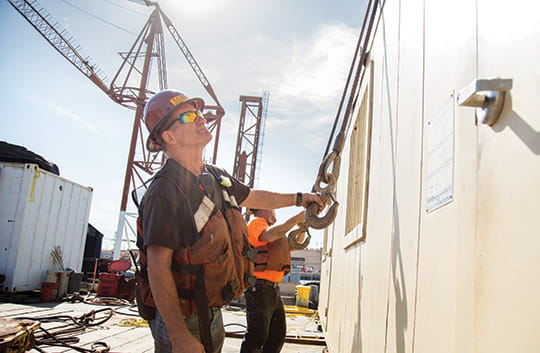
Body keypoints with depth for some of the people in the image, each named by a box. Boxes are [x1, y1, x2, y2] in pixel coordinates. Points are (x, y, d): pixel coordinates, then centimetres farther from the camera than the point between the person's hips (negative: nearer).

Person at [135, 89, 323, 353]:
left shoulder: (216, 177, 4)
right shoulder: (165, 191, -22)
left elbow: (252, 198, 23)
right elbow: (158, 267, -25)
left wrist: (298, 198, 30)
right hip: (179, 318, -8)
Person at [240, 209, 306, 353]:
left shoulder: (270, 227, 21)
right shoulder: (256, 222, -5)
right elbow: (269, 235, -28)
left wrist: (302, 227, 10)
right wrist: (296, 218, -26)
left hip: (274, 288, 10)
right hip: (260, 287, -10)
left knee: (278, 335, 15)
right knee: (257, 336, -6)